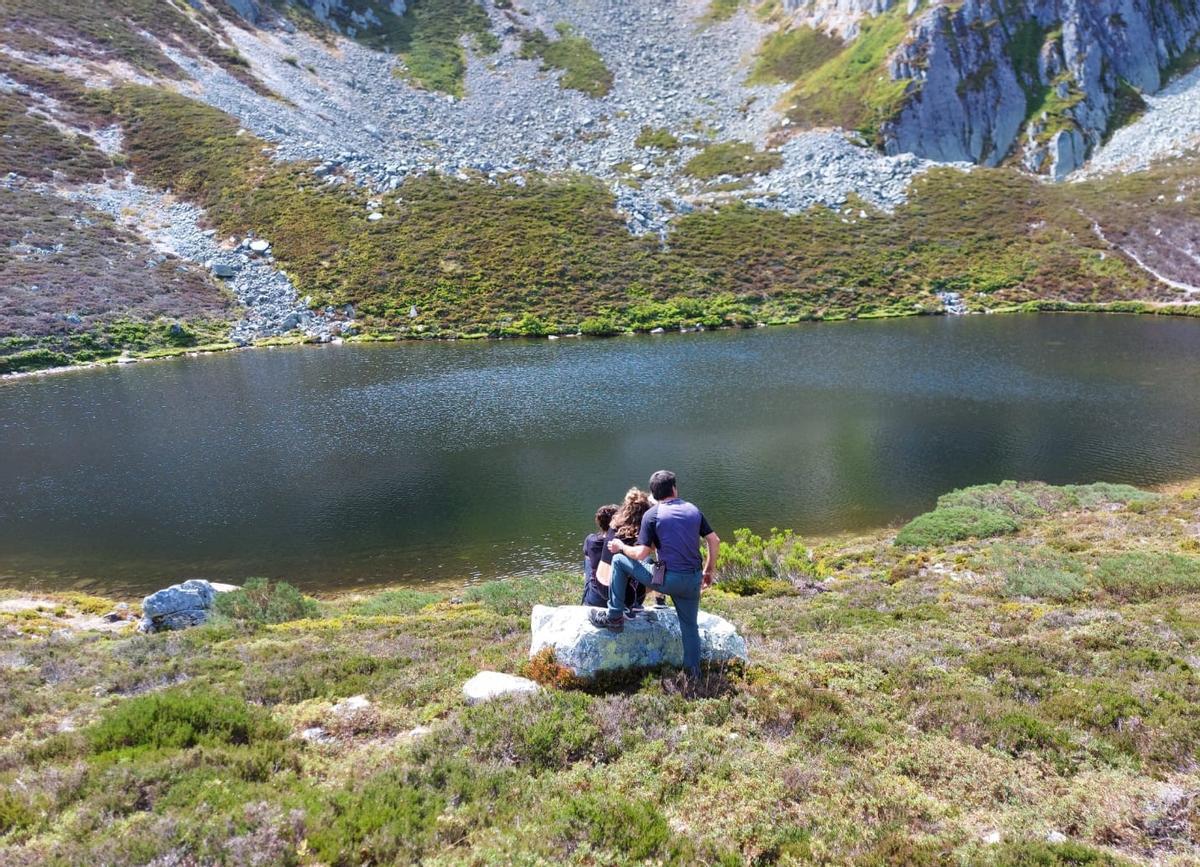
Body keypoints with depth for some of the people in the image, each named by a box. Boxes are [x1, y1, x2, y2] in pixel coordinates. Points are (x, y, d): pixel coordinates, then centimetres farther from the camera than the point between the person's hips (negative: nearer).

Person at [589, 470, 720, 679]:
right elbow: (714, 541, 11)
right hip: (693, 580, 5)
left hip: (667, 579, -4)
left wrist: (621, 546, 12)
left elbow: (641, 554, -8)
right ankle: (693, 672, 23)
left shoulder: (652, 515, -3)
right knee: (689, 624, 23)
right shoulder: (693, 510, 11)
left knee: (619, 561, 10)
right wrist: (709, 571, 21)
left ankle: (614, 617, 13)